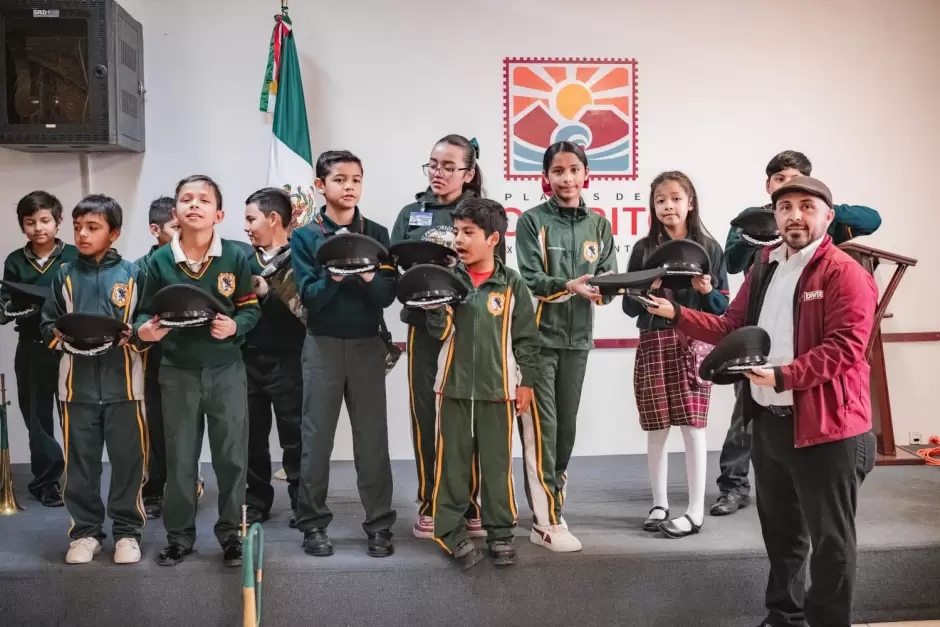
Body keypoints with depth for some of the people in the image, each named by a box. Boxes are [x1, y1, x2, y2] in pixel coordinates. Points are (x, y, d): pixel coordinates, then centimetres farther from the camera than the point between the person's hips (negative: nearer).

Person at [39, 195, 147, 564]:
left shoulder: (132, 273, 3)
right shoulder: (64, 275, 9)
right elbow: (47, 326, 10)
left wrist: (132, 335, -16)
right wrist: (60, 336, -11)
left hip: (123, 383, -2)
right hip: (77, 384, 2)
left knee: (128, 459, 2)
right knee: (80, 461, 7)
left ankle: (127, 531, 16)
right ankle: (85, 531, 20)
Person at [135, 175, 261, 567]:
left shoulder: (235, 257, -3)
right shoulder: (159, 260, 0)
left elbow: (251, 308, -1)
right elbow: (146, 311, 5)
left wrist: (235, 326, -20)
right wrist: (144, 329, -17)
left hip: (226, 369, -1)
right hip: (177, 371, 1)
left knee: (231, 455, 5)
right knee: (179, 456, 9)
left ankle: (230, 533, 20)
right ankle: (179, 536, 22)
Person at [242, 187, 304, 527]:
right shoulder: (246, 259, 11)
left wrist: (267, 292, -19)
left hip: (287, 362, -6)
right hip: (249, 361, 6)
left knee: (294, 436, 2)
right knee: (252, 436, 12)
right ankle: (256, 501, 24)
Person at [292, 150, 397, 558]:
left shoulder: (377, 234, 5)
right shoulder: (305, 237, 0)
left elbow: (388, 294, -3)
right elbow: (310, 296, -10)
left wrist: (367, 276, -21)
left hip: (367, 344, 1)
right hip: (323, 344, -1)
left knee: (372, 437, 3)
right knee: (316, 436, 4)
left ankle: (379, 523, 11)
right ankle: (313, 523, 14)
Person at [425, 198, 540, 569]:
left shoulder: (511, 284, -2)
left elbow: (526, 337, 2)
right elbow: (440, 331, -6)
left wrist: (526, 381, 2)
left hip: (497, 388, -1)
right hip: (454, 386, 1)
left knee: (497, 463, 8)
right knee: (452, 462, 7)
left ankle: (500, 532, 21)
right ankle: (451, 530, 18)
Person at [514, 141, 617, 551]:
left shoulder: (599, 225, 10)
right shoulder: (532, 221, -2)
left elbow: (609, 278, 6)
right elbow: (529, 279, -10)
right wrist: (567, 286, -26)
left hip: (577, 336, 4)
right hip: (538, 334, -4)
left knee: (567, 426, 11)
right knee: (541, 427, -6)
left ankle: (550, 502, 26)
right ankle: (547, 523, -2)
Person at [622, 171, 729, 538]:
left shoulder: (708, 248, 3)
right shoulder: (644, 249, 5)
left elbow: (724, 305, 4)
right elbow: (629, 306, 4)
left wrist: (707, 291, -16)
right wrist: (648, 292, -15)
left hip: (694, 343, -1)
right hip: (654, 344, 2)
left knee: (693, 426, -2)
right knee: (656, 428, 6)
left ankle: (696, 511, 7)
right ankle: (660, 504, 20)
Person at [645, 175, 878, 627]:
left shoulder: (844, 273, -12)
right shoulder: (764, 269, 12)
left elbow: (846, 346, -21)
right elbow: (733, 328, 13)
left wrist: (784, 377, -29)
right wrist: (678, 314, 3)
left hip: (826, 426, -7)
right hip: (768, 420, 8)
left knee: (829, 537, 5)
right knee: (780, 529, 20)